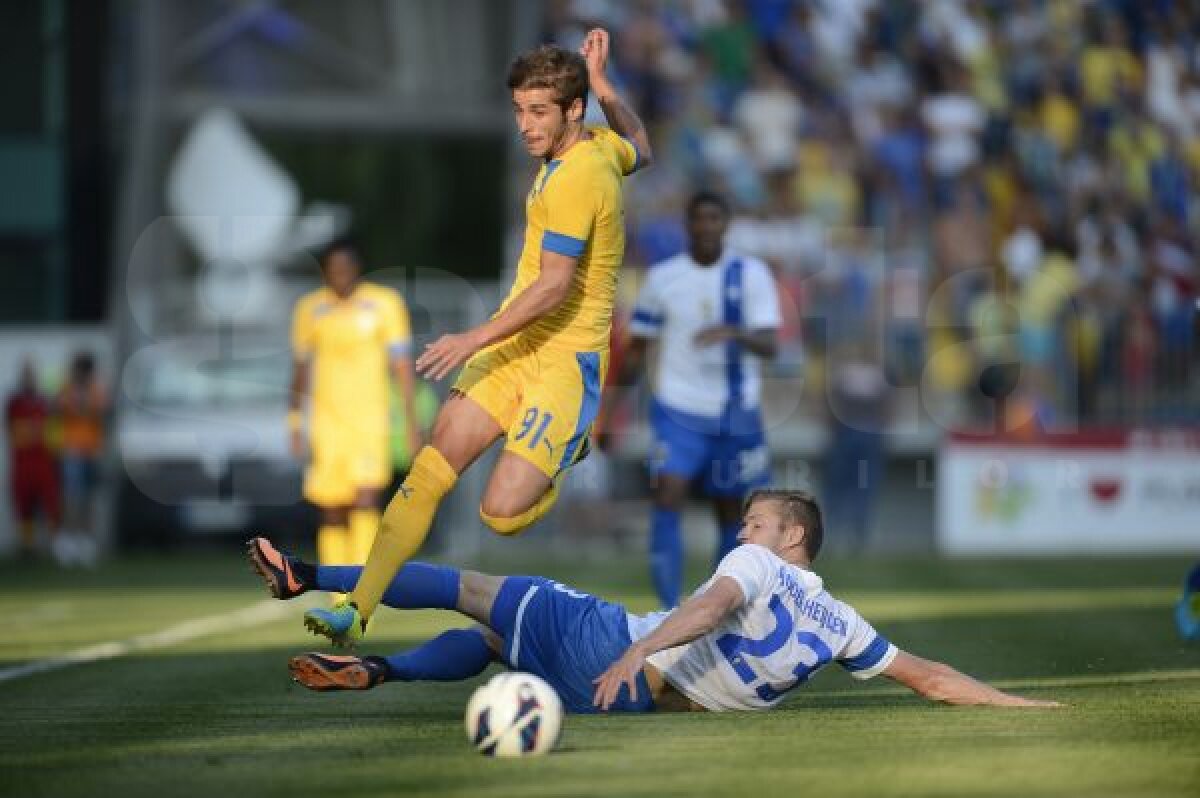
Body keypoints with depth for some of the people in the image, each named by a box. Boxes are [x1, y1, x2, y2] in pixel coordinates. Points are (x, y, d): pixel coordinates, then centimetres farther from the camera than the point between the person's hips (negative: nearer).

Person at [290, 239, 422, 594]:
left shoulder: (385, 304, 0)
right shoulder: (309, 309, 7)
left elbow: (401, 362, 0)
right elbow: (301, 369, 14)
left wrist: (411, 416, -6)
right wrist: (295, 422, 11)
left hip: (370, 419, -2)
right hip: (327, 419, 2)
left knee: (366, 499, -18)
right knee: (332, 514, 0)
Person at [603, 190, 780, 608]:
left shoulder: (751, 274, -3)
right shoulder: (662, 277, 0)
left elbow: (769, 345, -12)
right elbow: (635, 347, 7)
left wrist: (731, 332, -33)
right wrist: (608, 411, 3)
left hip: (736, 415, 1)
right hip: (678, 411, -1)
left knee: (732, 515, 10)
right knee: (667, 498, -18)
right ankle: (670, 614, -19)